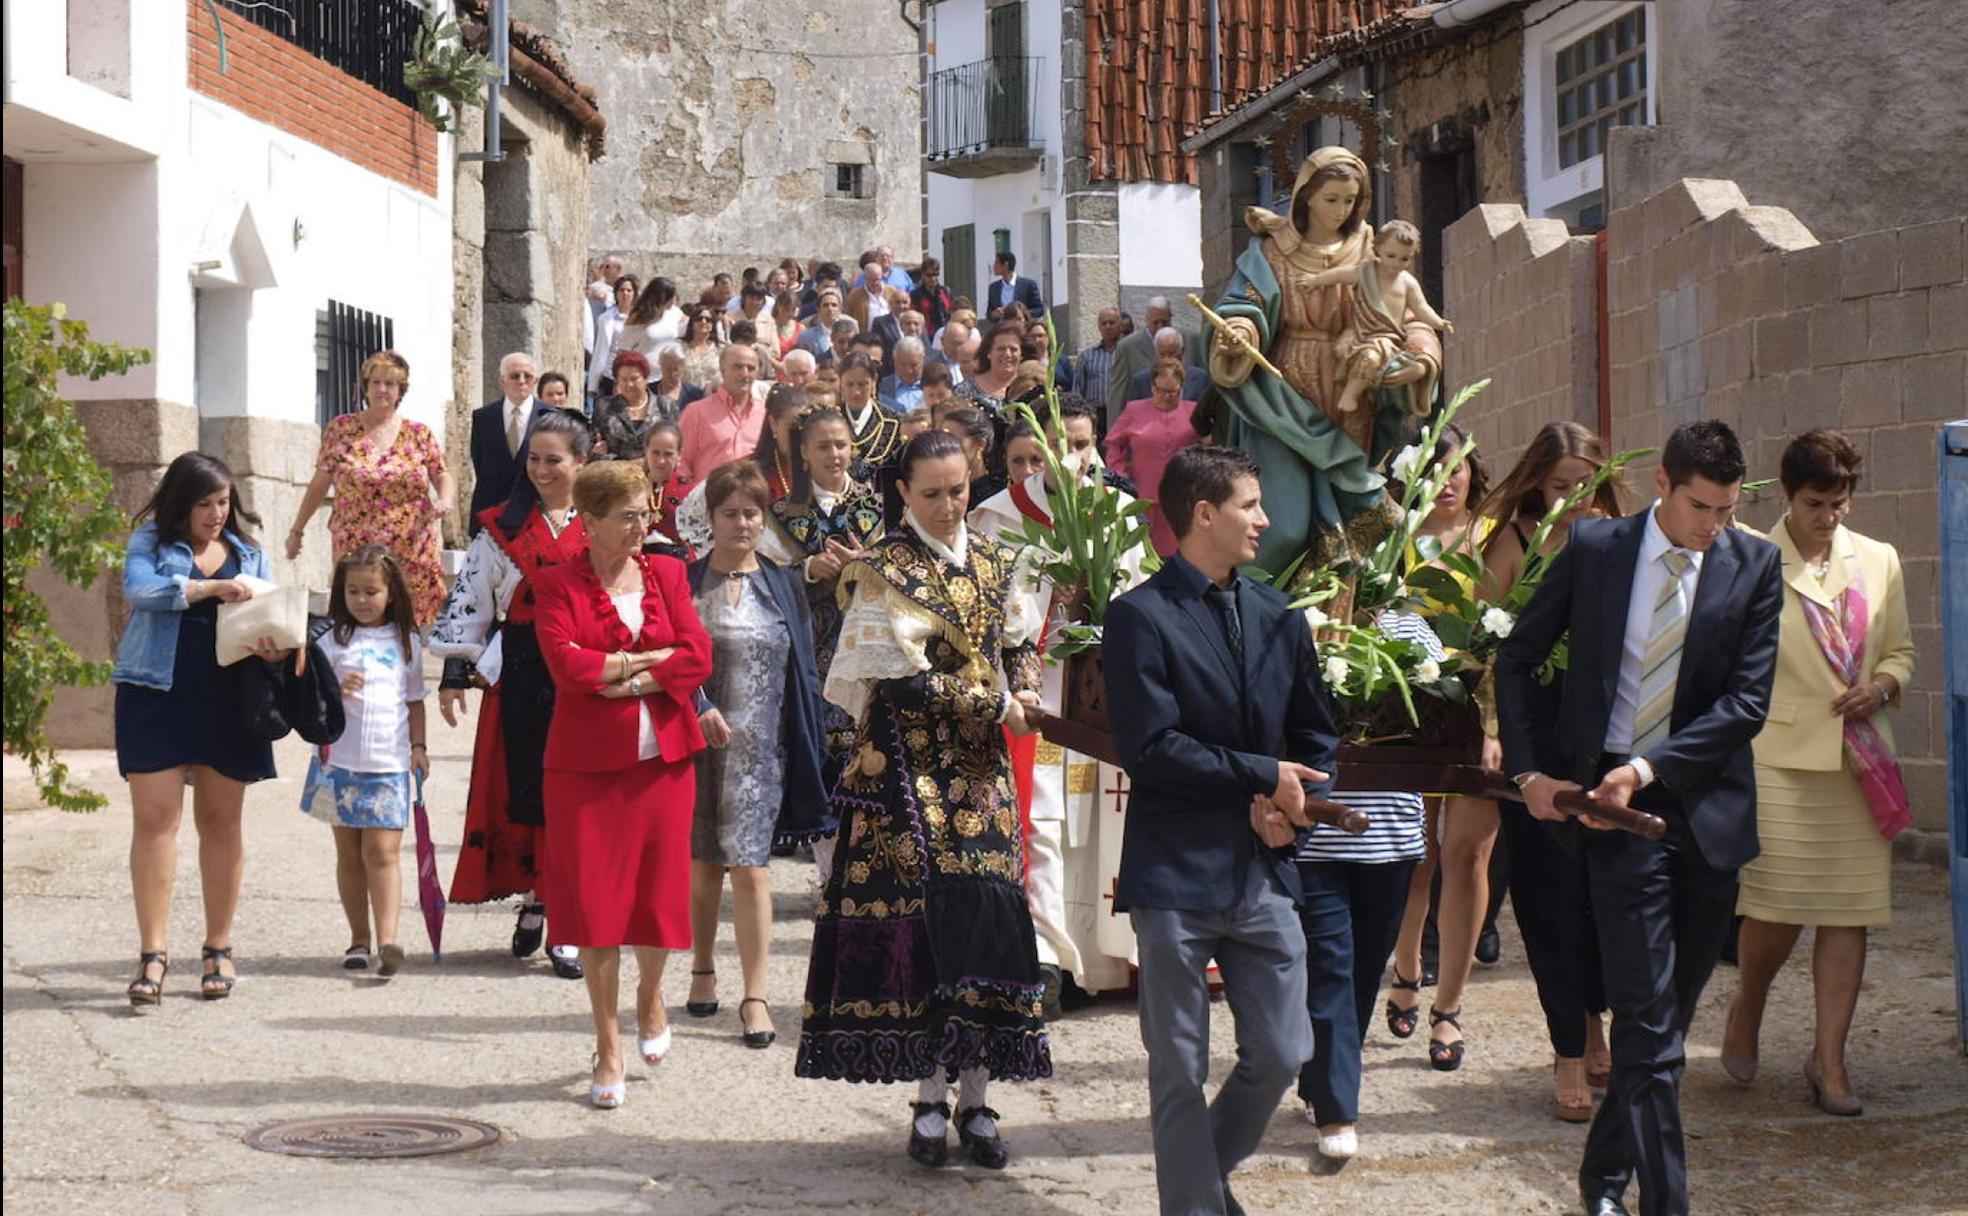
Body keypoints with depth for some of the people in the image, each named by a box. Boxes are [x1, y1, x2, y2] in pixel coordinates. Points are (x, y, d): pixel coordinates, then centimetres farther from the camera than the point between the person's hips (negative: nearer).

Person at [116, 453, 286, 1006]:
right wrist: (213, 587, -17)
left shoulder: (247, 552, 14)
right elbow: (139, 587, -14)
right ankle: (152, 952, -4)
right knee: (154, 818, -7)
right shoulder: (151, 541, 5)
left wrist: (274, 647, -12)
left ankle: (219, 949, 15)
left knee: (220, 820, 7)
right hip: (156, 693, -2)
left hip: (226, 702, 3)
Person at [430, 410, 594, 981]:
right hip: (522, 676, 1)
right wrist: (455, 673, 1)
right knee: (525, 788, 1)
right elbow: (469, 601, 7)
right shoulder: (502, 527, 7)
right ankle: (534, 901, 18)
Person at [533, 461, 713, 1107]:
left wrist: (624, 679, -14)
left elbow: (698, 656, -4)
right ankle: (608, 1045, 13)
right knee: (594, 901, -1)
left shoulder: (667, 574, 8)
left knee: (660, 889, 3)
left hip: (663, 759, 2)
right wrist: (655, 657, -10)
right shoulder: (558, 585, -2)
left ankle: (650, 993, 36)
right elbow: (568, 666, -16)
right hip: (586, 763, -2)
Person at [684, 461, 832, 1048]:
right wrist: (698, 708, -16)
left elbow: (804, 671, 9)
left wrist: (808, 750, 4)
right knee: (702, 862, 10)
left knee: (750, 866, -7)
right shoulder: (684, 581, 3)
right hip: (696, 743, 0)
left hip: (760, 750, 0)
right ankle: (703, 970, 28)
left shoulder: (783, 585, 8)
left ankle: (755, 996, -4)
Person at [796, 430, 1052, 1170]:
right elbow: (902, 681, -13)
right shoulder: (885, 573, -7)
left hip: (982, 768, 5)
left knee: (989, 921, -1)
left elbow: (1019, 643, 17)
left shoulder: (994, 563, 10)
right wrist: (996, 706, -11)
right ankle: (931, 1102, 2)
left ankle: (977, 1100, 6)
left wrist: (1024, 691, -5)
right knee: (926, 922, -7)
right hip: (912, 770, -5)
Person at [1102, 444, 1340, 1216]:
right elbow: (1149, 748, -16)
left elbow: (1316, 740, 16)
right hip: (1175, 872, -5)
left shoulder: (1279, 617, 12)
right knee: (1181, 1073, 3)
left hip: (1263, 871, 5)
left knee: (1281, 1056, 8)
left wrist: (1295, 806, -4)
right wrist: (1261, 776, -13)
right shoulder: (1140, 617, -7)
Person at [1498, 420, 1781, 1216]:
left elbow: (1748, 701, -6)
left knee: (1668, 1016, 11)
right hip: (1616, 807, -2)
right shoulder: (1593, 549, -1)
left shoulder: (1755, 567, 1)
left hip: (1708, 811, 2)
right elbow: (1517, 660, 9)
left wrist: (1649, 767, -16)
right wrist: (1528, 770, 0)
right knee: (1649, 1023, -8)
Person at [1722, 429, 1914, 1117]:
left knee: (1848, 911, 2)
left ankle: (1829, 1059, 11)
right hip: (1779, 755, -4)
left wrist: (1882, 686, -3)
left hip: (1859, 760, 4)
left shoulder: (1878, 562, 11)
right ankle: (1746, 1011, 23)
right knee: (1777, 904, -8)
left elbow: (1899, 650, 20)